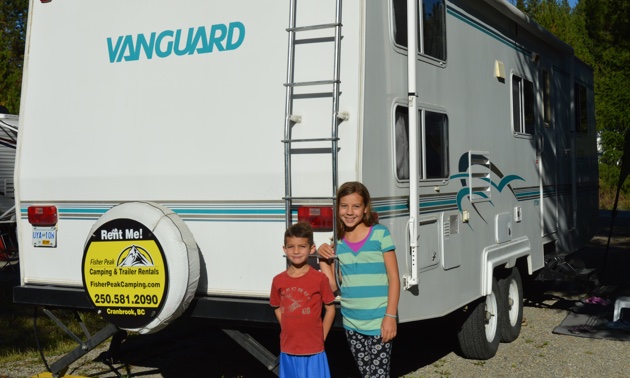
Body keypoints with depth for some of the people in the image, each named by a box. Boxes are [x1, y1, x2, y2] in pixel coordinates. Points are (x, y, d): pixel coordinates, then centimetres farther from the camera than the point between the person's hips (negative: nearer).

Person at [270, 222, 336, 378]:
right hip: (288, 349, 3)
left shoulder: (319, 279, -9)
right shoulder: (278, 281, 0)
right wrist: (289, 332, 5)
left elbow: (330, 309, -1)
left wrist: (320, 337, -2)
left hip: (313, 350, -3)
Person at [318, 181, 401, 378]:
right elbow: (332, 285, 10)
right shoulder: (338, 241, 7)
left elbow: (393, 277, -7)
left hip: (378, 321, -5)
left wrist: (391, 315, -13)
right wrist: (323, 258, -3)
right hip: (351, 322, 5)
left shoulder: (380, 234, -7)